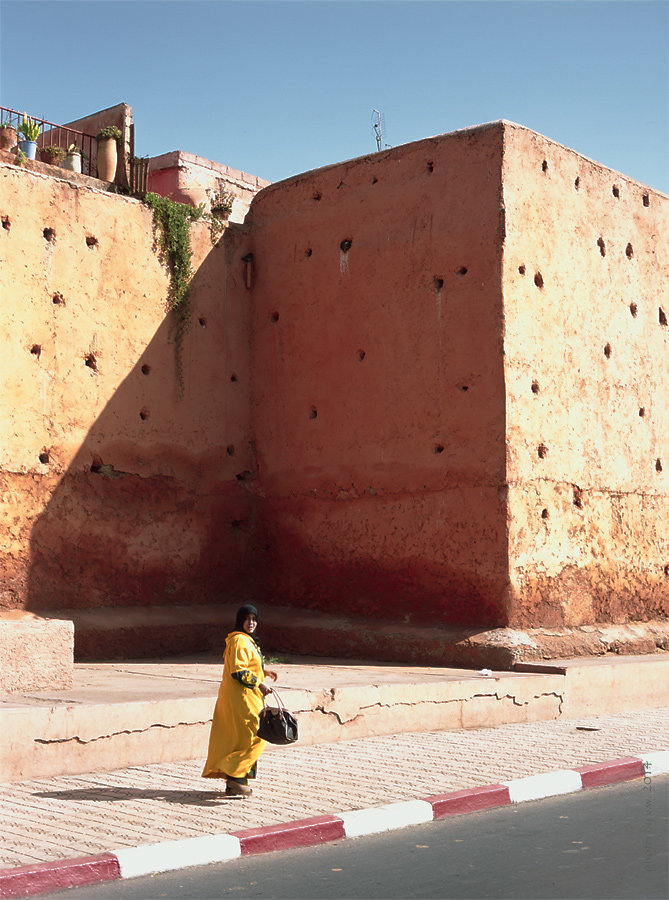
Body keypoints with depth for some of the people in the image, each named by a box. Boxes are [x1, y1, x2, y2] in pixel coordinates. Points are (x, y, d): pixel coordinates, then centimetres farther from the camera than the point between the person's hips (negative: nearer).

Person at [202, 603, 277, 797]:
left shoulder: (247, 640, 18)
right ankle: (236, 776, -6)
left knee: (236, 738, 11)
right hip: (241, 696, -10)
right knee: (254, 737, -8)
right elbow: (238, 671, -21)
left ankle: (232, 784, 14)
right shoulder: (239, 641, -15)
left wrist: (263, 672, 19)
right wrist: (258, 684, -17)